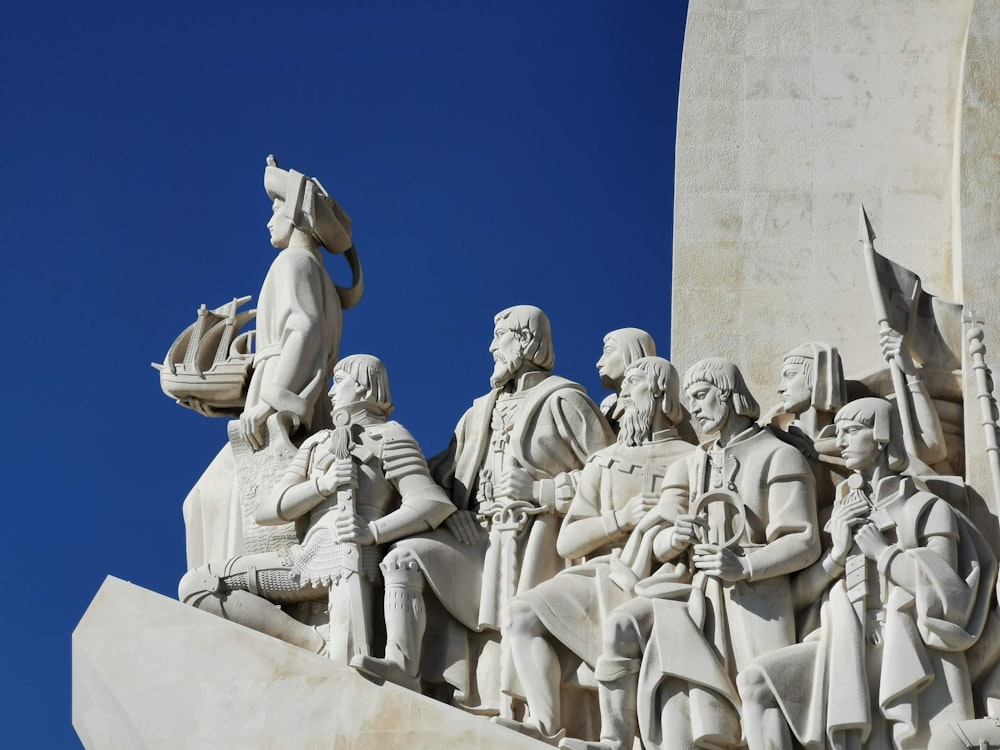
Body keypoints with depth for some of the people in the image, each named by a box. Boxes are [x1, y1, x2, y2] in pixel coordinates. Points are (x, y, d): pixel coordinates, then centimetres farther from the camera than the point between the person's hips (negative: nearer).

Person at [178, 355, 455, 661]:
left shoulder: (388, 436, 8)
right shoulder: (317, 443, 25)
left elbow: (433, 504, -6)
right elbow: (267, 510, 13)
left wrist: (373, 531, -20)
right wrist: (323, 484, -5)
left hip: (353, 554, -7)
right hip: (311, 557, 7)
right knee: (195, 584, -9)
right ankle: (315, 646, -17)